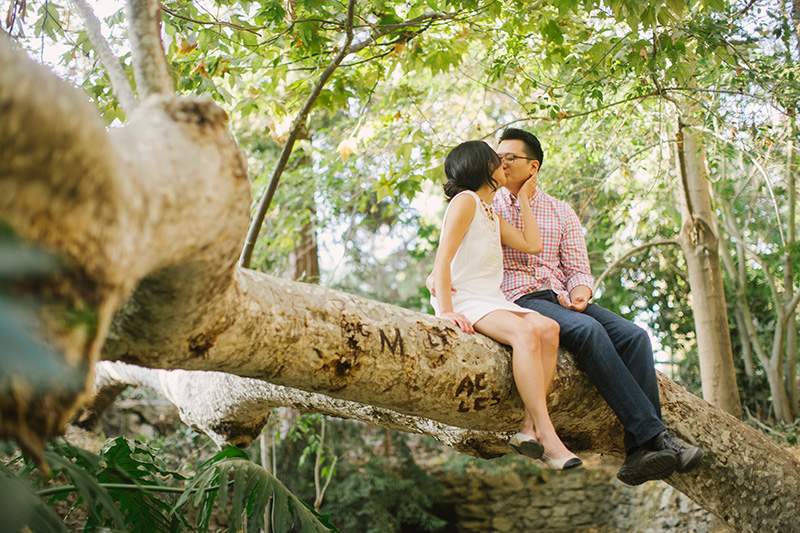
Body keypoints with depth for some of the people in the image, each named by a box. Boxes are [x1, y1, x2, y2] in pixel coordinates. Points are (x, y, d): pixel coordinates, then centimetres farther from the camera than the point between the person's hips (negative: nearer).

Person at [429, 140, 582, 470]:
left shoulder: (491, 214, 27)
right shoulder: (466, 200, -2)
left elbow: (532, 245, 20)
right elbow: (442, 260, -12)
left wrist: (524, 197, 27)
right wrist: (446, 311, -24)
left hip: (492, 301, 8)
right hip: (464, 300, -8)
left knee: (548, 329, -20)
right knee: (525, 333, -33)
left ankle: (529, 428, -27)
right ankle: (547, 437, -34)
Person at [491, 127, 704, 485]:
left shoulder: (562, 213, 19)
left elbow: (578, 268, 13)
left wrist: (580, 291, -8)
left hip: (562, 298, 5)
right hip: (518, 299, -4)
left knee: (633, 335, -22)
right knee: (589, 330, -33)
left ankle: (639, 453, -28)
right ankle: (655, 435, -34)